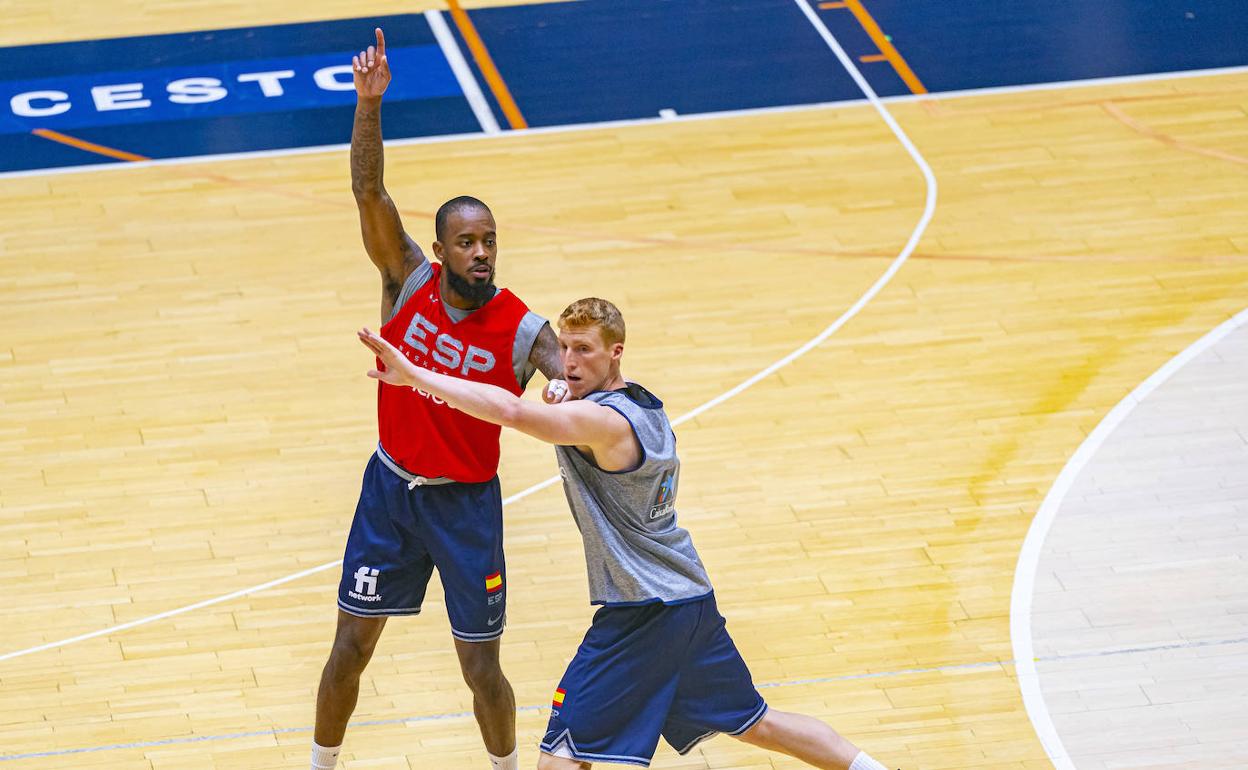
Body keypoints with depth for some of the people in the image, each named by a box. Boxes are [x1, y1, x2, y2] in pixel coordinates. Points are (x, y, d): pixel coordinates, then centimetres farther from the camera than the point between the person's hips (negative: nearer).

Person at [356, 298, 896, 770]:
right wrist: (563, 418, 5)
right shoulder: (645, 407, 10)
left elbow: (511, 411, -33)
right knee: (755, 722, 24)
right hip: (693, 598, 10)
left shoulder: (600, 419, -19)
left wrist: (412, 375, -37)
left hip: (643, 615, -10)